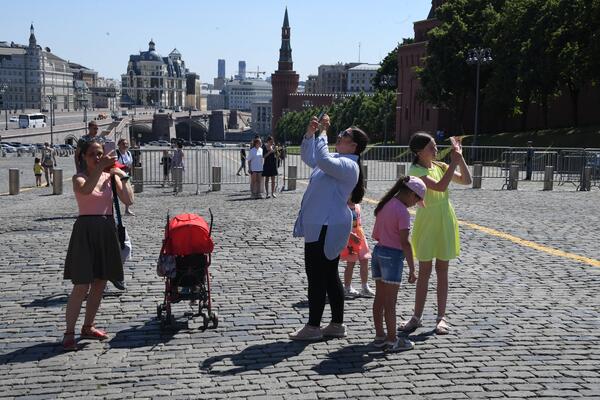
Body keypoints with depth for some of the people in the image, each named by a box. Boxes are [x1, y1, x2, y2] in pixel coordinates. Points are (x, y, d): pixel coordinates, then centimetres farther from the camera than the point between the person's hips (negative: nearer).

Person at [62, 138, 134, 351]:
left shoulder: (111, 176, 7)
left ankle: (88, 327, 27)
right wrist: (100, 167, -37)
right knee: (82, 286, -8)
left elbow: (128, 200, -2)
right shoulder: (79, 178, -5)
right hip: (86, 230, -5)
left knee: (100, 284, 12)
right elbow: (85, 190, -31)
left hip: (107, 230, 5)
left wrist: (122, 177, -6)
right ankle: (69, 332, 1)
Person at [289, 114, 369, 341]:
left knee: (317, 276, -3)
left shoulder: (348, 165, -16)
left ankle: (313, 327, 7)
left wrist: (322, 132, -23)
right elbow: (308, 157, 23)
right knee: (329, 276, 14)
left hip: (326, 228, -10)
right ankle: (337, 324, 21)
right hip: (320, 226, 10)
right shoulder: (335, 159, 14)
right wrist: (310, 133, 9)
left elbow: (322, 160, -33)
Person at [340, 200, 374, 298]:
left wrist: (362, 235, 14)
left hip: (359, 236, 7)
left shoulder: (357, 206, 11)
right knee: (351, 263, -1)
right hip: (349, 237, -7)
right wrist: (352, 235, -24)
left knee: (364, 261, 5)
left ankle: (365, 287, 15)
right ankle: (347, 288, 12)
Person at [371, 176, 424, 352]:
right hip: (393, 255, -8)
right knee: (390, 301, 0)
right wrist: (412, 269, -18)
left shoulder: (384, 205, 8)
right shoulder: (402, 212, -16)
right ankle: (392, 340, 8)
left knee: (379, 298, 13)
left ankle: (380, 336, 21)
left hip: (378, 252, 8)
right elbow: (405, 242, -20)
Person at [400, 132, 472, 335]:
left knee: (442, 271, 7)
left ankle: (441, 317, 14)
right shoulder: (415, 170, -13)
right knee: (424, 271, 1)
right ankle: (416, 317, 12)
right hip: (426, 223, -4)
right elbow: (440, 186, -25)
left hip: (445, 223, 4)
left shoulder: (440, 166, 5)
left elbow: (466, 180, 2)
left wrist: (460, 157, -6)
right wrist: (454, 162, -23)